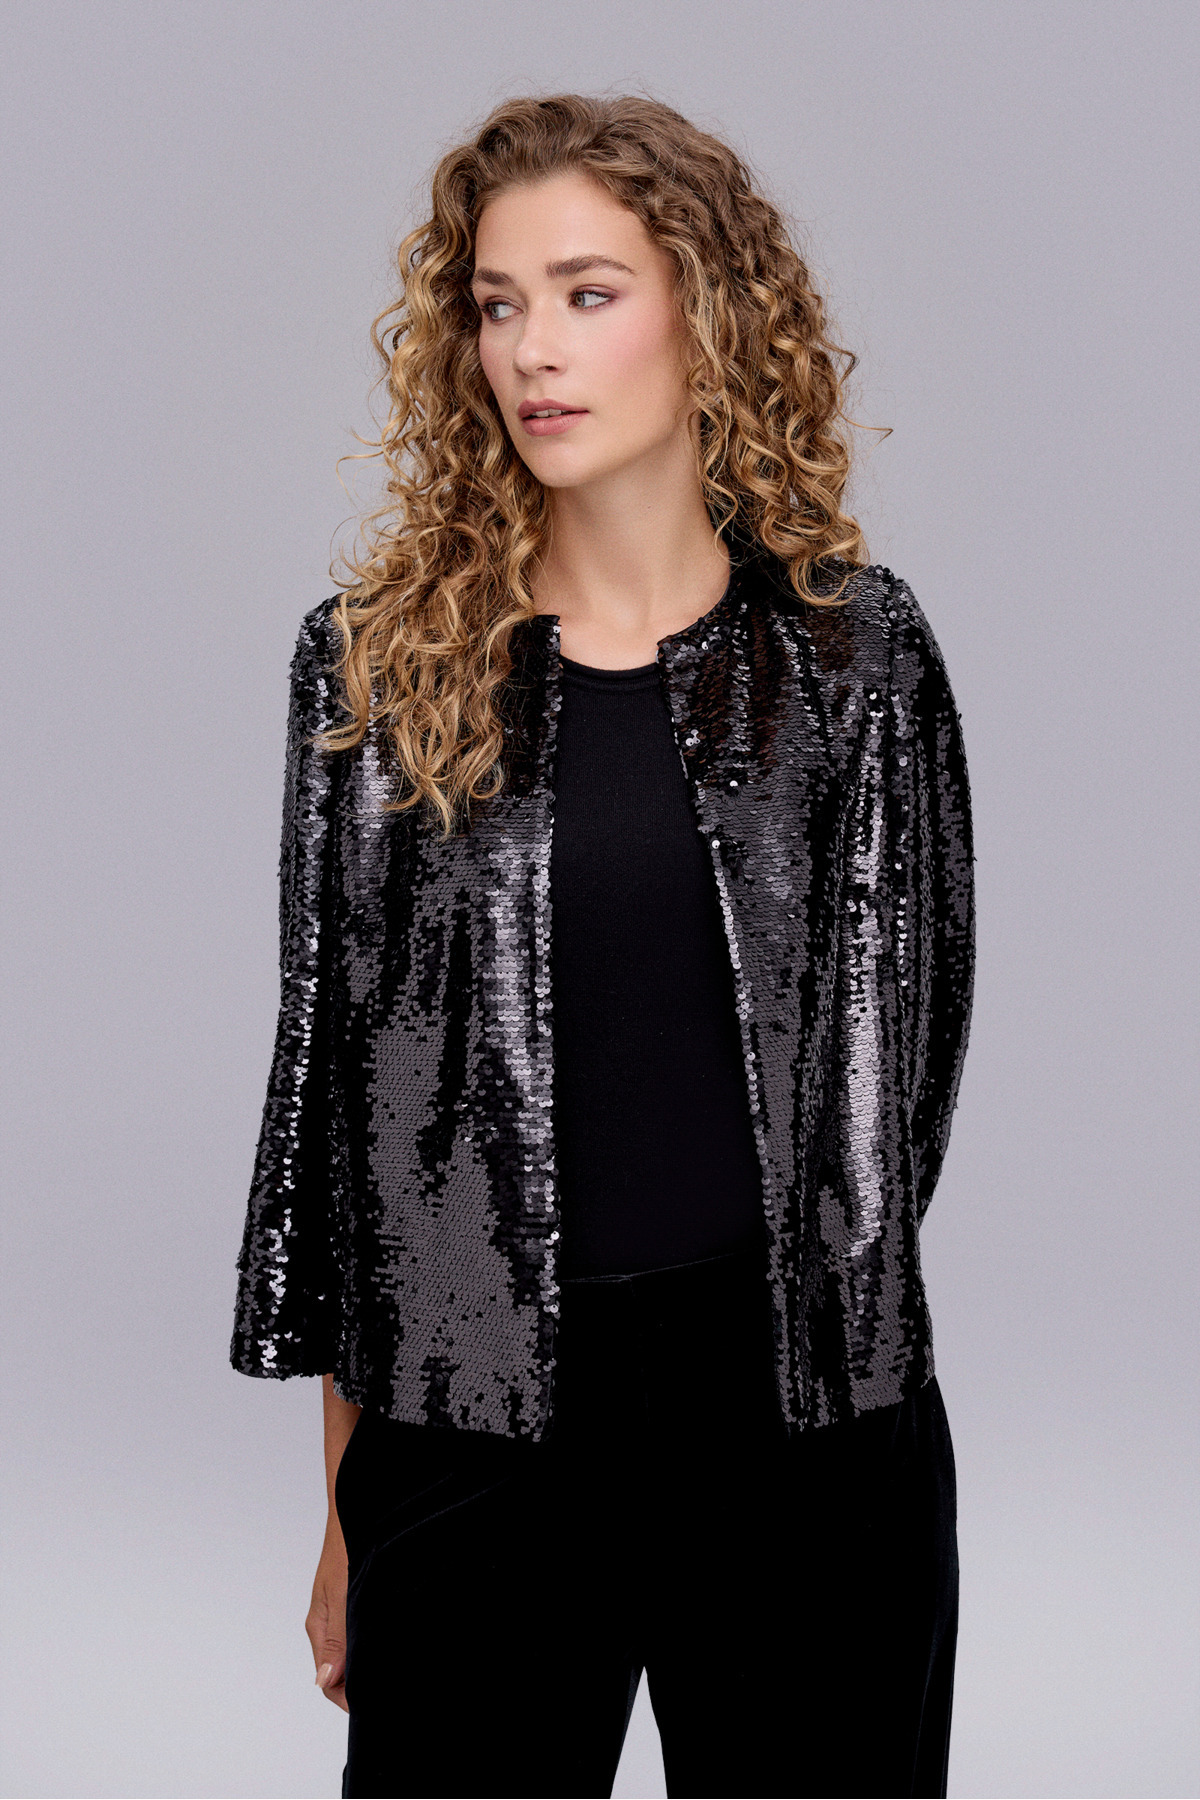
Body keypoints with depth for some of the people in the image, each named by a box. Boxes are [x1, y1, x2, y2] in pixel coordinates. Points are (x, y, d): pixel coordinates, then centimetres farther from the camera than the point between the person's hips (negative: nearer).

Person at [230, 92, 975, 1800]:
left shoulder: (853, 652, 1)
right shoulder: (377, 663, 1)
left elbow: (909, 1023, 8)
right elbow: (331, 1059, 3)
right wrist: (344, 1501, 4)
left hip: (813, 1420, 0)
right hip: (475, 1421, 0)